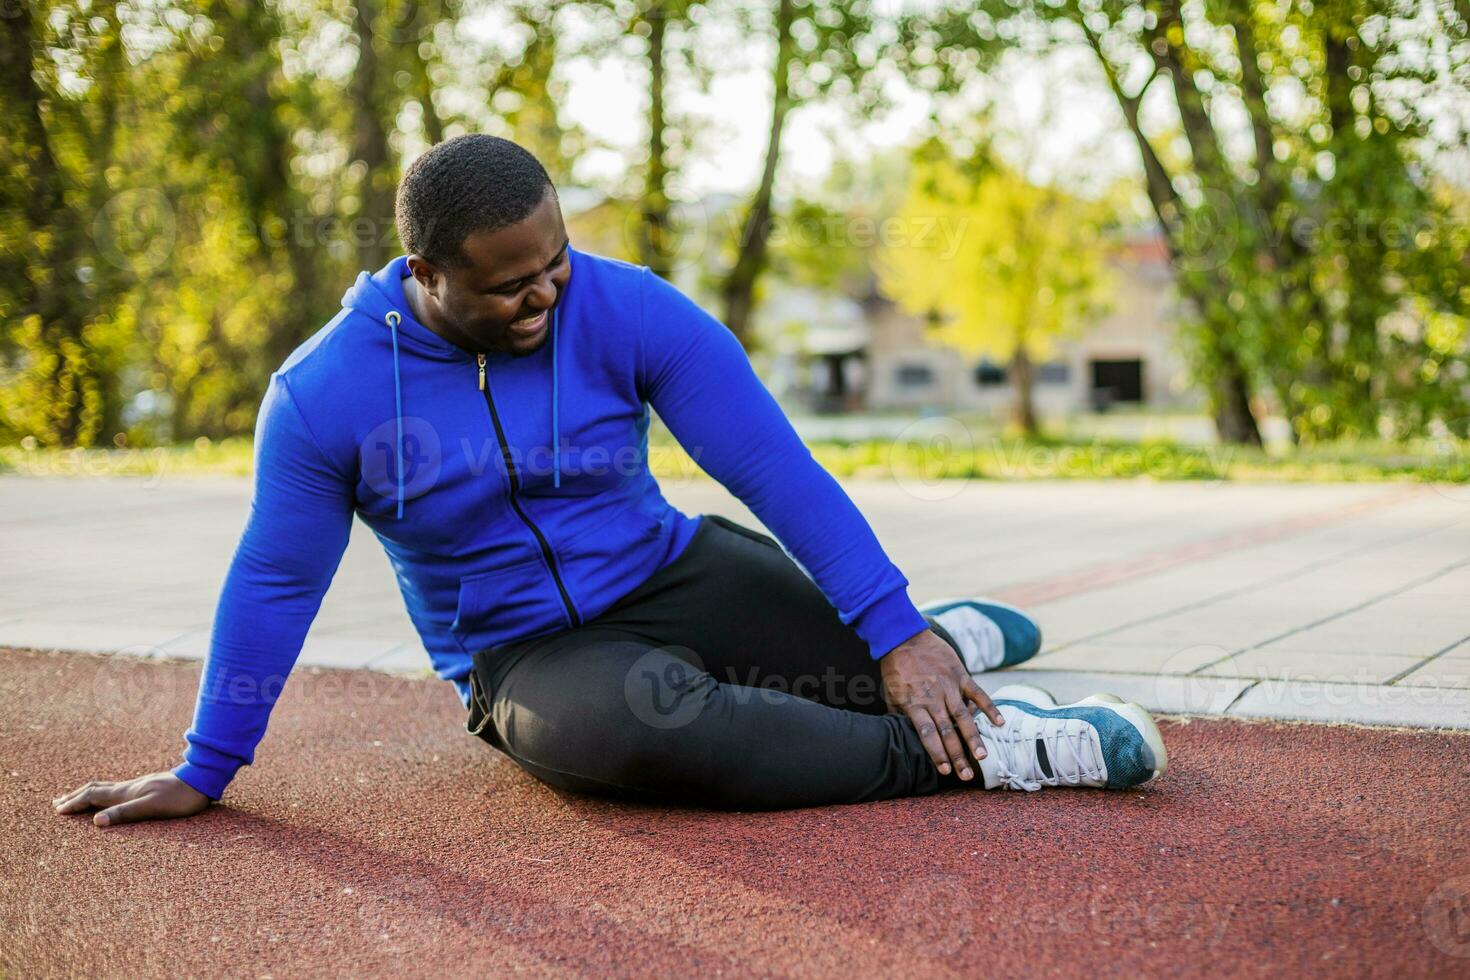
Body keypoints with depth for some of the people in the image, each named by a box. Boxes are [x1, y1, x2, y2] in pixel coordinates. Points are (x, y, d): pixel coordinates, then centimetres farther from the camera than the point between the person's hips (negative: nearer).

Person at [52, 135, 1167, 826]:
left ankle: (936, 645, 19)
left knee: (905, 681, -21)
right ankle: (984, 756, -27)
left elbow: (777, 468, -16)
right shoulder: (323, 396, -12)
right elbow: (274, 583, -2)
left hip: (678, 575, 2)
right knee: (644, 720, -39)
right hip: (528, 660, -1)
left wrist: (895, 633, -24)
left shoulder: (630, 311, -13)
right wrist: (203, 773, 4)